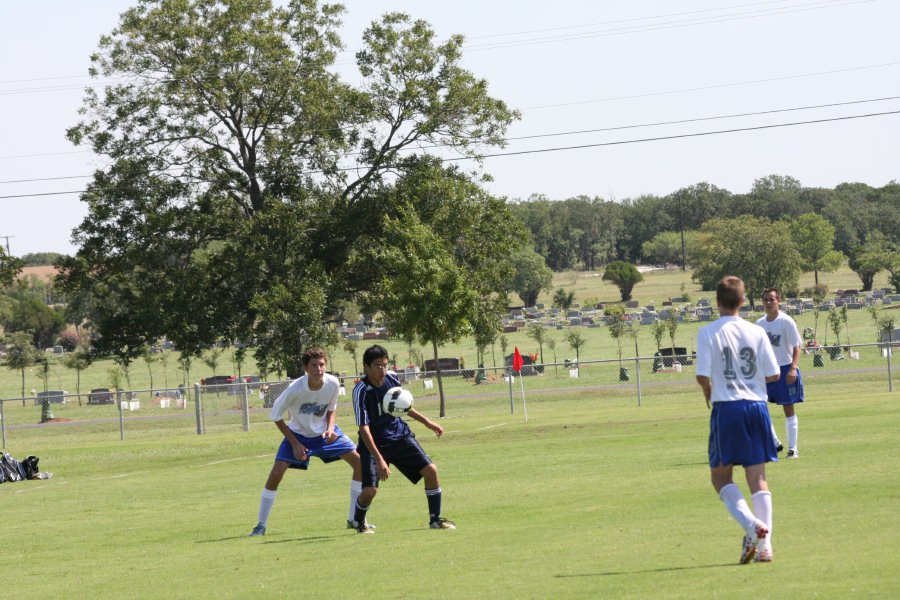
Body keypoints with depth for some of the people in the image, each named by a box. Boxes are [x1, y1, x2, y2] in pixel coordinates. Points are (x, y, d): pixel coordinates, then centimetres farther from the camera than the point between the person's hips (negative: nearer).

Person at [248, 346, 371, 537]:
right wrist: (295, 443, -15)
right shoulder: (295, 389, -28)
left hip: (325, 432, 3)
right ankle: (261, 526, -3)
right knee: (276, 473, -18)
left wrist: (330, 428, -16)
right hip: (298, 434, -3)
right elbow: (276, 416, -14)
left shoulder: (333, 383, -18)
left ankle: (354, 519, 4)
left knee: (359, 462, -8)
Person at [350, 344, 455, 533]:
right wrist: (379, 460, -34)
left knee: (430, 470, -7)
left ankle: (435, 519, 9)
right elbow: (364, 428, -27)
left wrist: (426, 422, 19)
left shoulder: (391, 379, -5)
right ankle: (359, 522, 15)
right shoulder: (361, 391, -22)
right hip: (375, 443, -5)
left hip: (400, 436, 5)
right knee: (370, 490, -17)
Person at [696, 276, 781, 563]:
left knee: (720, 476, 8)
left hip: (726, 408, -3)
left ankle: (751, 525, -15)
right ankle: (765, 543, -1)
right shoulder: (757, 332, 3)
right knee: (758, 477, 6)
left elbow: (703, 376, -11)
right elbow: (773, 374, 3)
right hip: (757, 406, 3)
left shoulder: (708, 333, -6)